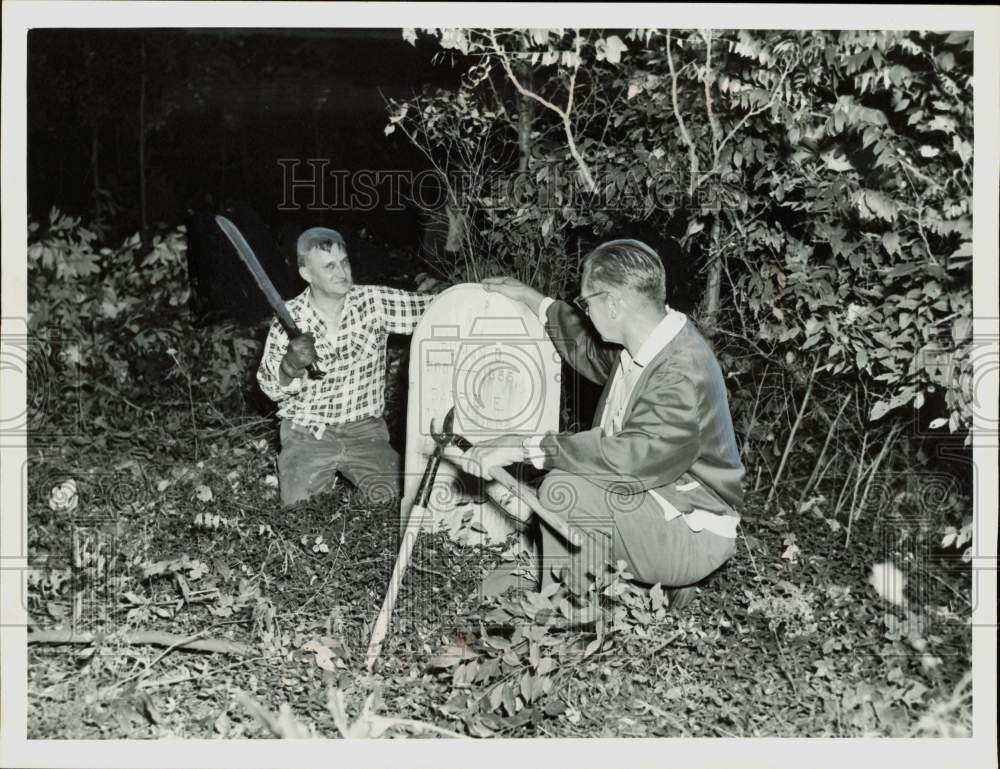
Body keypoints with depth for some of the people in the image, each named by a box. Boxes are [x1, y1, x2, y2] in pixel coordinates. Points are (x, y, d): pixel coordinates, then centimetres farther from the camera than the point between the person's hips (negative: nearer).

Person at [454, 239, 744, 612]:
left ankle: (581, 610, -7)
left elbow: (630, 457, -38)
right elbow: (592, 350, 23)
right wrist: (532, 300, 24)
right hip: (650, 500, 9)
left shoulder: (683, 376, -29)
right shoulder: (642, 345, 1)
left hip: (692, 535, -9)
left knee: (563, 489, -26)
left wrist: (525, 446, -36)